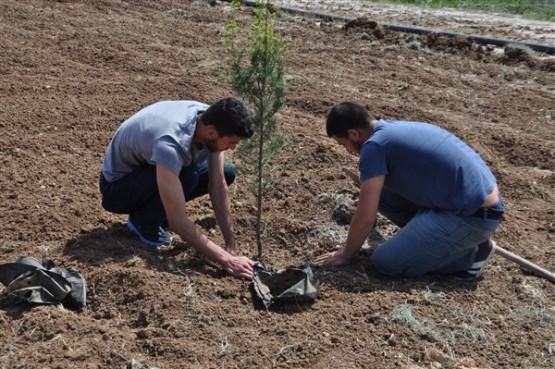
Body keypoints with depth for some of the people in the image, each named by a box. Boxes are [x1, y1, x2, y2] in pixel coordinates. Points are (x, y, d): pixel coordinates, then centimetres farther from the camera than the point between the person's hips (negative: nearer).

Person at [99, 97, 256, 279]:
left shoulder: (210, 120, -19)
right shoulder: (169, 145, -41)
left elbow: (219, 186, -14)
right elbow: (178, 221, -39)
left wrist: (231, 245, -17)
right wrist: (225, 260, -37)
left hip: (147, 165, 7)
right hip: (117, 186, -7)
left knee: (226, 173, -3)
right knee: (186, 176, -35)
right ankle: (143, 220, -7)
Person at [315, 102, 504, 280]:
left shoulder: (374, 145, -14)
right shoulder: (395, 127, 14)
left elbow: (365, 219, -13)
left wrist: (345, 255, 3)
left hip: (474, 216, -9)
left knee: (385, 262, -8)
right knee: (379, 192, 12)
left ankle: (471, 253, 2)